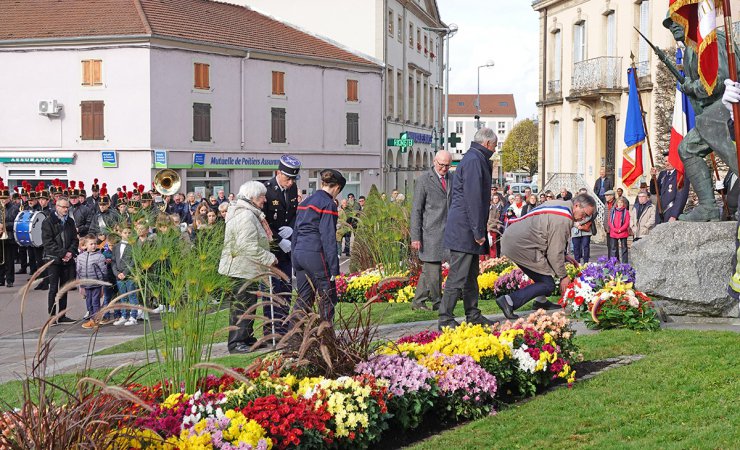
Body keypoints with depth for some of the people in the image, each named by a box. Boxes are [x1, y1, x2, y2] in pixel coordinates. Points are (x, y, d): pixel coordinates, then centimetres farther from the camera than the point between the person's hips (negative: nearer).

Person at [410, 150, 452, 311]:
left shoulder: (451, 178, 12)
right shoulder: (424, 180, -5)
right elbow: (416, 210, -6)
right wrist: (415, 237, -10)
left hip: (447, 231, 6)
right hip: (431, 232, -6)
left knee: (428, 269, 10)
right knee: (434, 269, -6)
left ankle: (418, 302, 17)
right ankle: (437, 302, 5)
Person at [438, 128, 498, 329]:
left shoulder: (477, 160, 19)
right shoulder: (473, 161, -14)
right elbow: (473, 198, -21)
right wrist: (478, 231, -20)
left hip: (468, 230, 11)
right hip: (464, 230, -11)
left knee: (471, 276, 14)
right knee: (458, 277, -9)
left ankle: (473, 315, 20)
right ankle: (445, 319, -6)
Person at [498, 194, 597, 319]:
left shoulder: (560, 204, 14)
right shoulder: (563, 219, -17)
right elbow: (555, 252, -13)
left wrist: (566, 257, 24)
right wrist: (563, 276, -3)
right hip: (520, 246, -11)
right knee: (548, 285, -7)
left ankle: (541, 301, 26)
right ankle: (509, 301, -17)